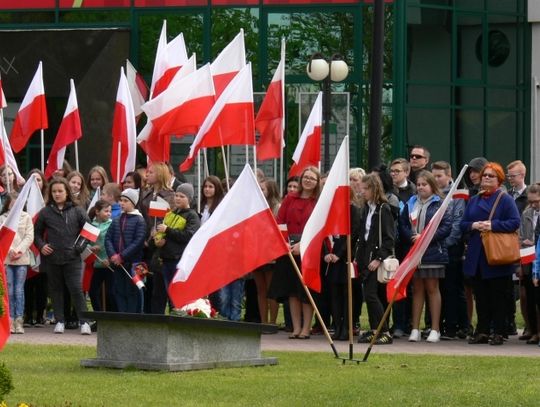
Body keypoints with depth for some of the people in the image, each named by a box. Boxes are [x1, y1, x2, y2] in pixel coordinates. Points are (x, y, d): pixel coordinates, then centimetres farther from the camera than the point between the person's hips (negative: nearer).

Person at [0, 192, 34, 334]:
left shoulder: (26, 217, 8)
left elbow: (29, 237, 3)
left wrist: (19, 250, -9)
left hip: (22, 258, 0)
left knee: (19, 290, -4)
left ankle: (19, 321, -4)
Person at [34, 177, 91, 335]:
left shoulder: (77, 211, 3)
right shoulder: (45, 212, 6)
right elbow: (37, 233, 14)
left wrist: (82, 245, -5)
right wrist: (41, 245, -2)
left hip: (72, 258, -2)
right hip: (52, 258, 2)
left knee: (76, 289, -9)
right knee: (56, 290, 8)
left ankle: (84, 322, -7)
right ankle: (59, 321, 15)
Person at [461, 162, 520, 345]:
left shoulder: (505, 199, -2)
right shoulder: (474, 201, 15)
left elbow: (514, 222, -12)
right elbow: (463, 224, 13)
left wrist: (493, 225, -20)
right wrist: (473, 225, -8)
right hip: (477, 257, 5)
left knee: (497, 295, -2)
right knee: (481, 296, 7)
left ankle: (498, 333, 2)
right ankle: (482, 332, 12)